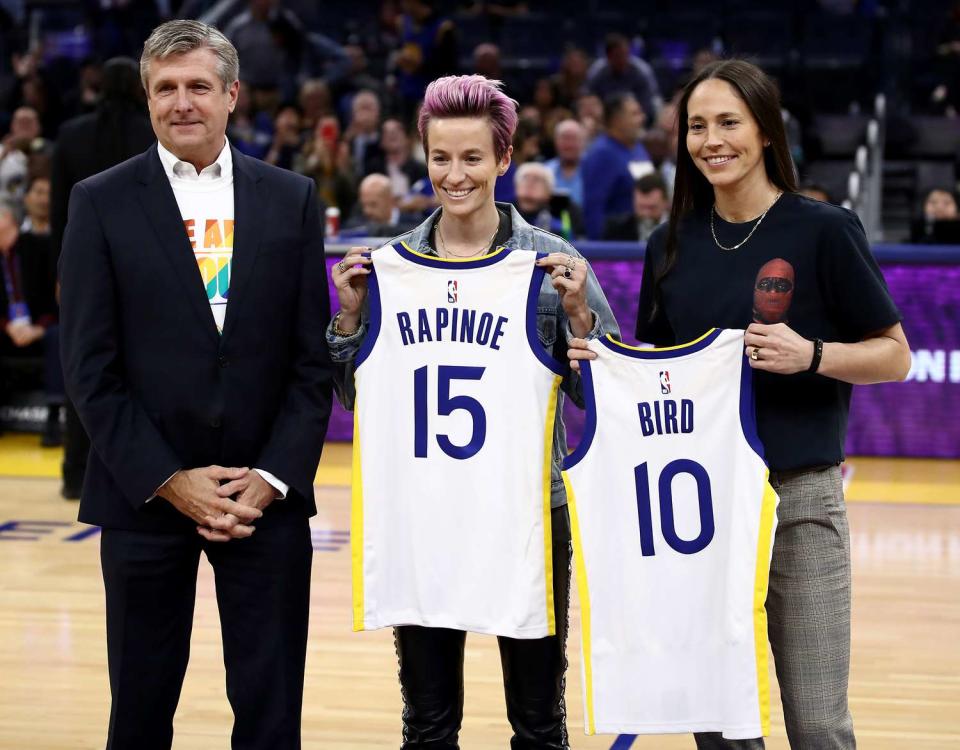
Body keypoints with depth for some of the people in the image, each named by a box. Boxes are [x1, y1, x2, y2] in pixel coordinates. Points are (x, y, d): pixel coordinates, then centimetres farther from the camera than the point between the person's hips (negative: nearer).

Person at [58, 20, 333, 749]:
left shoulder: (292, 198, 5)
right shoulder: (102, 202, 0)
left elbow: (313, 357, 3)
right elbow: (90, 366, -4)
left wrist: (273, 478, -7)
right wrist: (167, 481, -10)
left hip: (266, 494, 1)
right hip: (145, 494, -1)